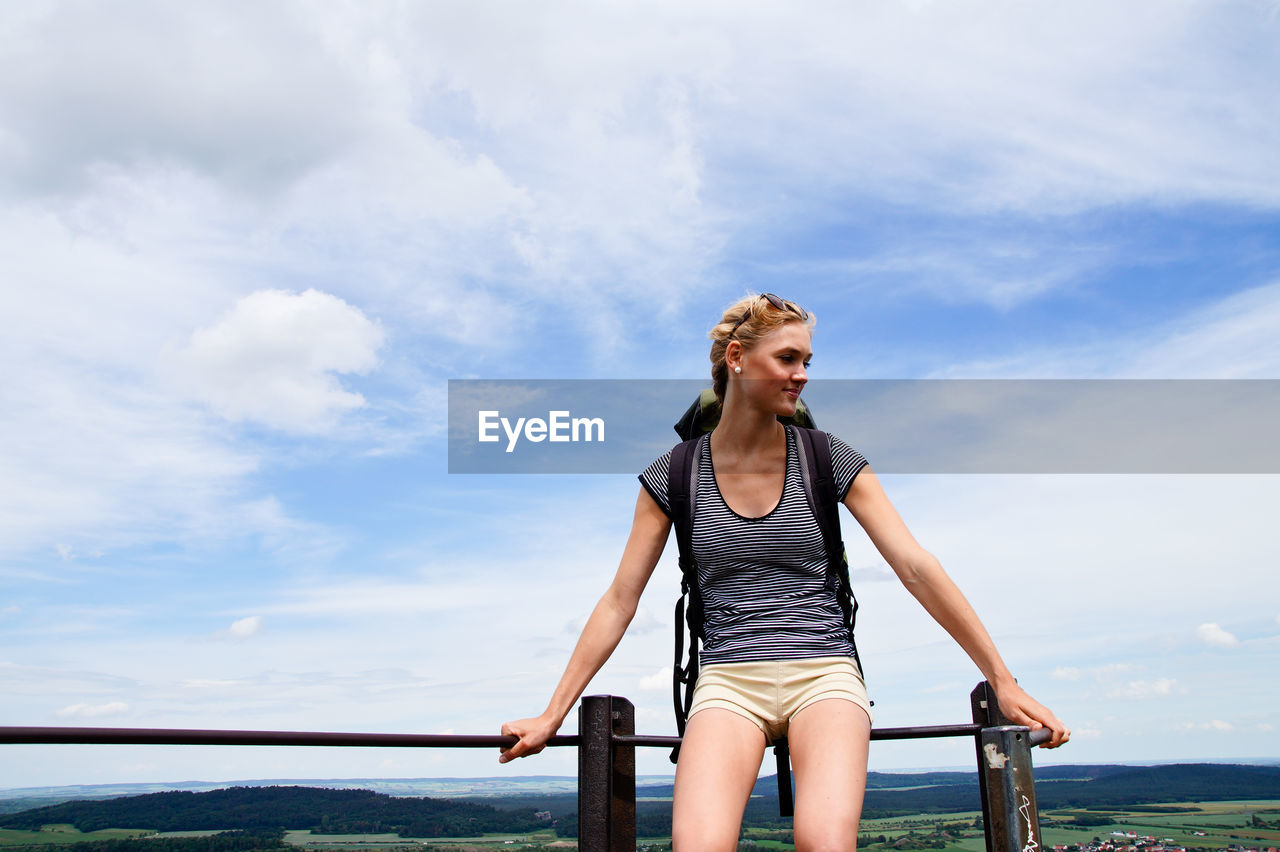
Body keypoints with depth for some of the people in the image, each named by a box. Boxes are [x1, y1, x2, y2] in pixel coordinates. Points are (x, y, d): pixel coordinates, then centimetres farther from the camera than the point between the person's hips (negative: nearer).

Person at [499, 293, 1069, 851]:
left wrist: (1002, 681, 1)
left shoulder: (828, 459, 4)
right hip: (729, 678, 0)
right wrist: (552, 715, 5)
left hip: (823, 669, 0)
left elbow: (916, 567, 2)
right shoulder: (672, 476, 4)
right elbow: (620, 600, 6)